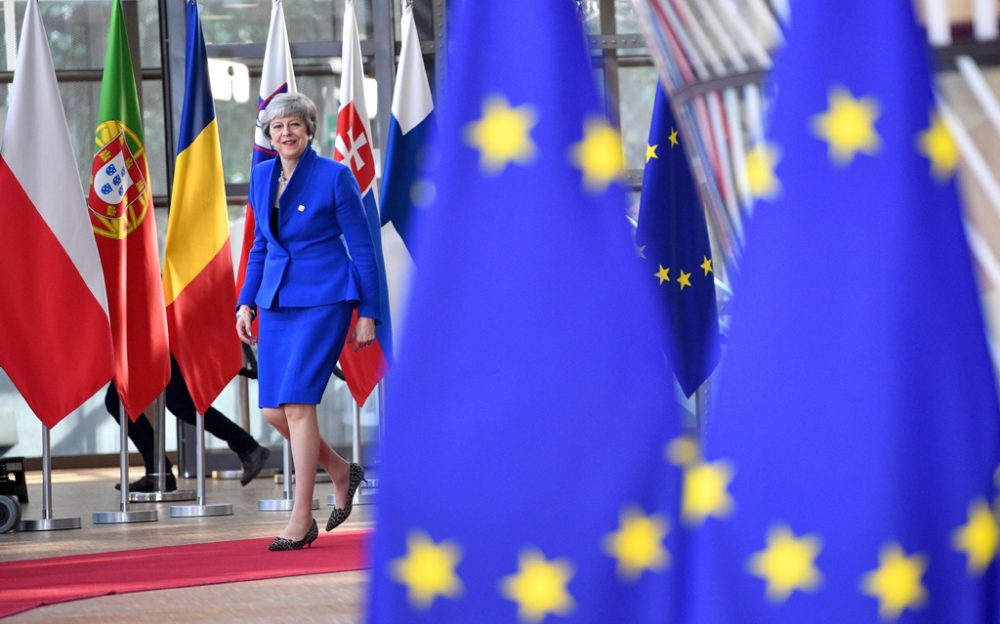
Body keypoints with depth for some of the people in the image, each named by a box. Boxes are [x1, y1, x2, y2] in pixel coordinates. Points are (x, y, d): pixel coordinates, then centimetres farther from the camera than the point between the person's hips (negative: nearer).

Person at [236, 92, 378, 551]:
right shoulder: (262, 176, 10)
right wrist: (246, 303, 12)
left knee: (297, 402, -13)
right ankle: (342, 473, 27)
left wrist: (368, 313, -7)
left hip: (323, 299, -6)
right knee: (272, 409, 3)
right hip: (276, 301, 6)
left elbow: (362, 248, -4)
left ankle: (301, 520, -5)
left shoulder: (334, 176, -7)